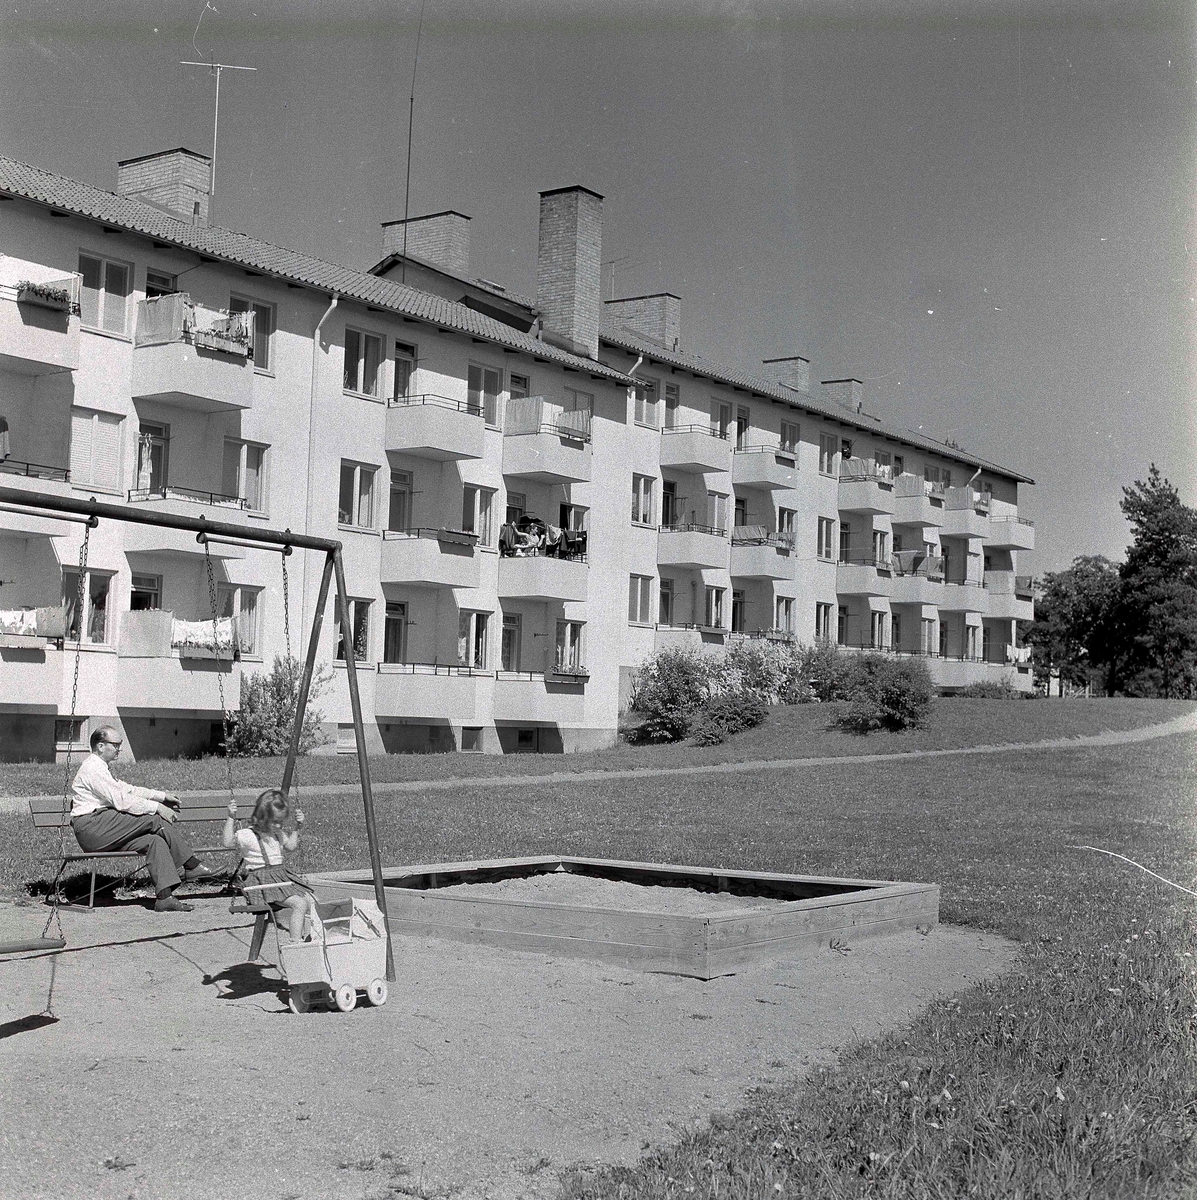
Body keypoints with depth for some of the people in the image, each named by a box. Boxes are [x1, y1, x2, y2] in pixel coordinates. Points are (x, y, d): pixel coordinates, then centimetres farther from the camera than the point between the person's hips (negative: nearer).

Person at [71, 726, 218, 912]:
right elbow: (121, 801, -18)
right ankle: (190, 865, -9)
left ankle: (164, 897, -18)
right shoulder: (92, 768, -12)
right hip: (91, 827, -10)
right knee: (154, 819, -17)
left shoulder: (99, 767, 21)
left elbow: (126, 789, 25)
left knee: (156, 841, -9)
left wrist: (161, 796, 18)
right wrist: (157, 807, -14)